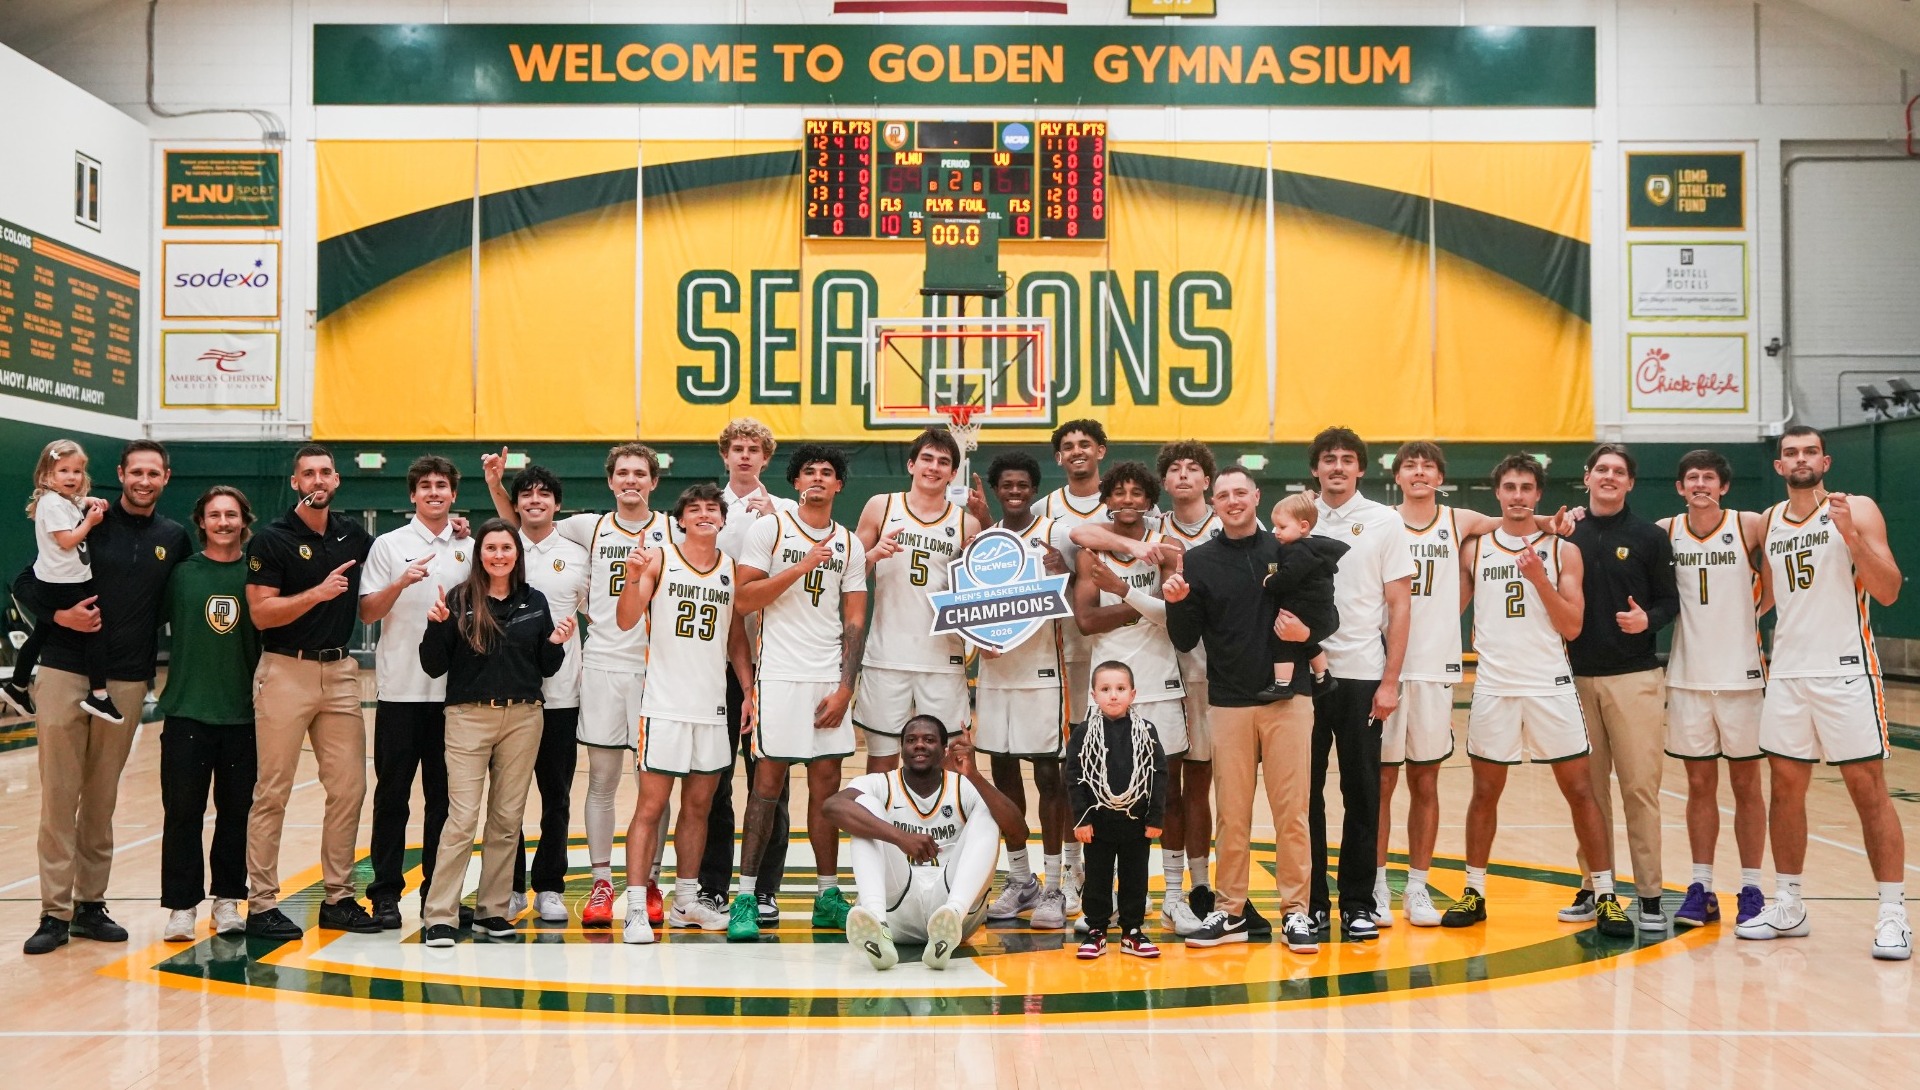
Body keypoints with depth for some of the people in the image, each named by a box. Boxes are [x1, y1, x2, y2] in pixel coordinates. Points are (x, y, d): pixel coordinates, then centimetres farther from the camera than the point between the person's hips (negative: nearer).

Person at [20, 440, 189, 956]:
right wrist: (58, 614, -16)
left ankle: (90, 904, 17)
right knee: (59, 796, -1)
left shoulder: (174, 538, 8)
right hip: (65, 674, -2)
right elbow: (26, 584, 1)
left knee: (102, 799, 9)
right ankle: (55, 912, 4)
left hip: (127, 681, 2)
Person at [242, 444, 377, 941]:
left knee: (349, 788, 6)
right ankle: (261, 904, 8)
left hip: (340, 671, 5)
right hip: (286, 670, -5)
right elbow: (261, 614, -11)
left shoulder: (353, 535, 9)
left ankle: (339, 897, 16)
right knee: (272, 793, 0)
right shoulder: (271, 539, -5)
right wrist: (318, 592, -21)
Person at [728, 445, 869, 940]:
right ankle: (746, 896, 1)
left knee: (826, 782, 6)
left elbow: (855, 621, 8)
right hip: (779, 674, -3)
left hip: (831, 678, 4)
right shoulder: (769, 529, 2)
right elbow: (743, 601, -7)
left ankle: (828, 895, 14)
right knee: (768, 779, -5)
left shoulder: (850, 544, 11)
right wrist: (800, 568, -14)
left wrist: (845, 688, -1)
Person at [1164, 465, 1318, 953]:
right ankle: (1230, 911, 15)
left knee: (1292, 811, 1)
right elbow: (1185, 640, 3)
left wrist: (1306, 632, -12)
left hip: (1287, 698, 0)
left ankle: (1295, 911, 10)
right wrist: (1176, 603, -15)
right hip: (1228, 703, 1)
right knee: (1231, 814, 5)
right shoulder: (1198, 561, 5)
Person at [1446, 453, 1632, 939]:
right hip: (1494, 686, 1)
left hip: (1551, 685, -1)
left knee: (1579, 789, 0)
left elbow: (1572, 627, -4)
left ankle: (1606, 896, 9)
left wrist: (1539, 578, -15)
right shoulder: (1474, 550, 5)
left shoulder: (1563, 551, 2)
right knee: (1485, 790, 8)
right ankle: (1474, 892, 19)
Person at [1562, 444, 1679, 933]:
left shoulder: (1649, 537, 3)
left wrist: (1648, 619, -16)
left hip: (1634, 677, -2)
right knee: (1588, 787, 8)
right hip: (1579, 676, 2)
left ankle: (1649, 895, 4)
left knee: (1640, 786, -3)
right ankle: (1592, 887, 17)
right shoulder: (1565, 534, 8)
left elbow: (1670, 601, 4)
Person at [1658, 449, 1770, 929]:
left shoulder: (1751, 526, -6)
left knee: (1746, 783, 7)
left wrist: (1757, 607, -7)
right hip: (1687, 677, 2)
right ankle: (1701, 888, 15)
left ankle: (1751, 888, 16)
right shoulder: (1665, 532, 0)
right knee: (1699, 784, 8)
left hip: (1741, 674, -2)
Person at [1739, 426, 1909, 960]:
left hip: (1845, 671, -5)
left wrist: (1852, 537, -23)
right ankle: (1787, 907, 18)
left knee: (1867, 787, -2)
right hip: (1787, 672, 5)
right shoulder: (1768, 522, 10)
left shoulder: (1857, 510, -4)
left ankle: (1893, 914, 5)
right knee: (1786, 786, 8)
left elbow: (1889, 592, -12)